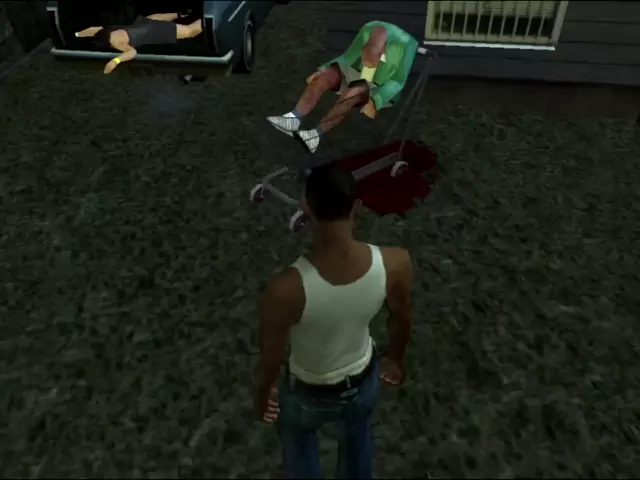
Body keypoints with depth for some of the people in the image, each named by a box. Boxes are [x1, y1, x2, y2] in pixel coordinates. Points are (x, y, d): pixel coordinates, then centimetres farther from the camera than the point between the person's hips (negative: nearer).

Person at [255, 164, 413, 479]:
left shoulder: (285, 289, -39)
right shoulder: (394, 264, -29)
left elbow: (271, 356, -20)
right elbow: (402, 321, -8)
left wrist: (262, 393, 3)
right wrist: (397, 360, 14)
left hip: (307, 394, -2)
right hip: (363, 381, 3)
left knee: (298, 445, 34)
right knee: (357, 439, 37)